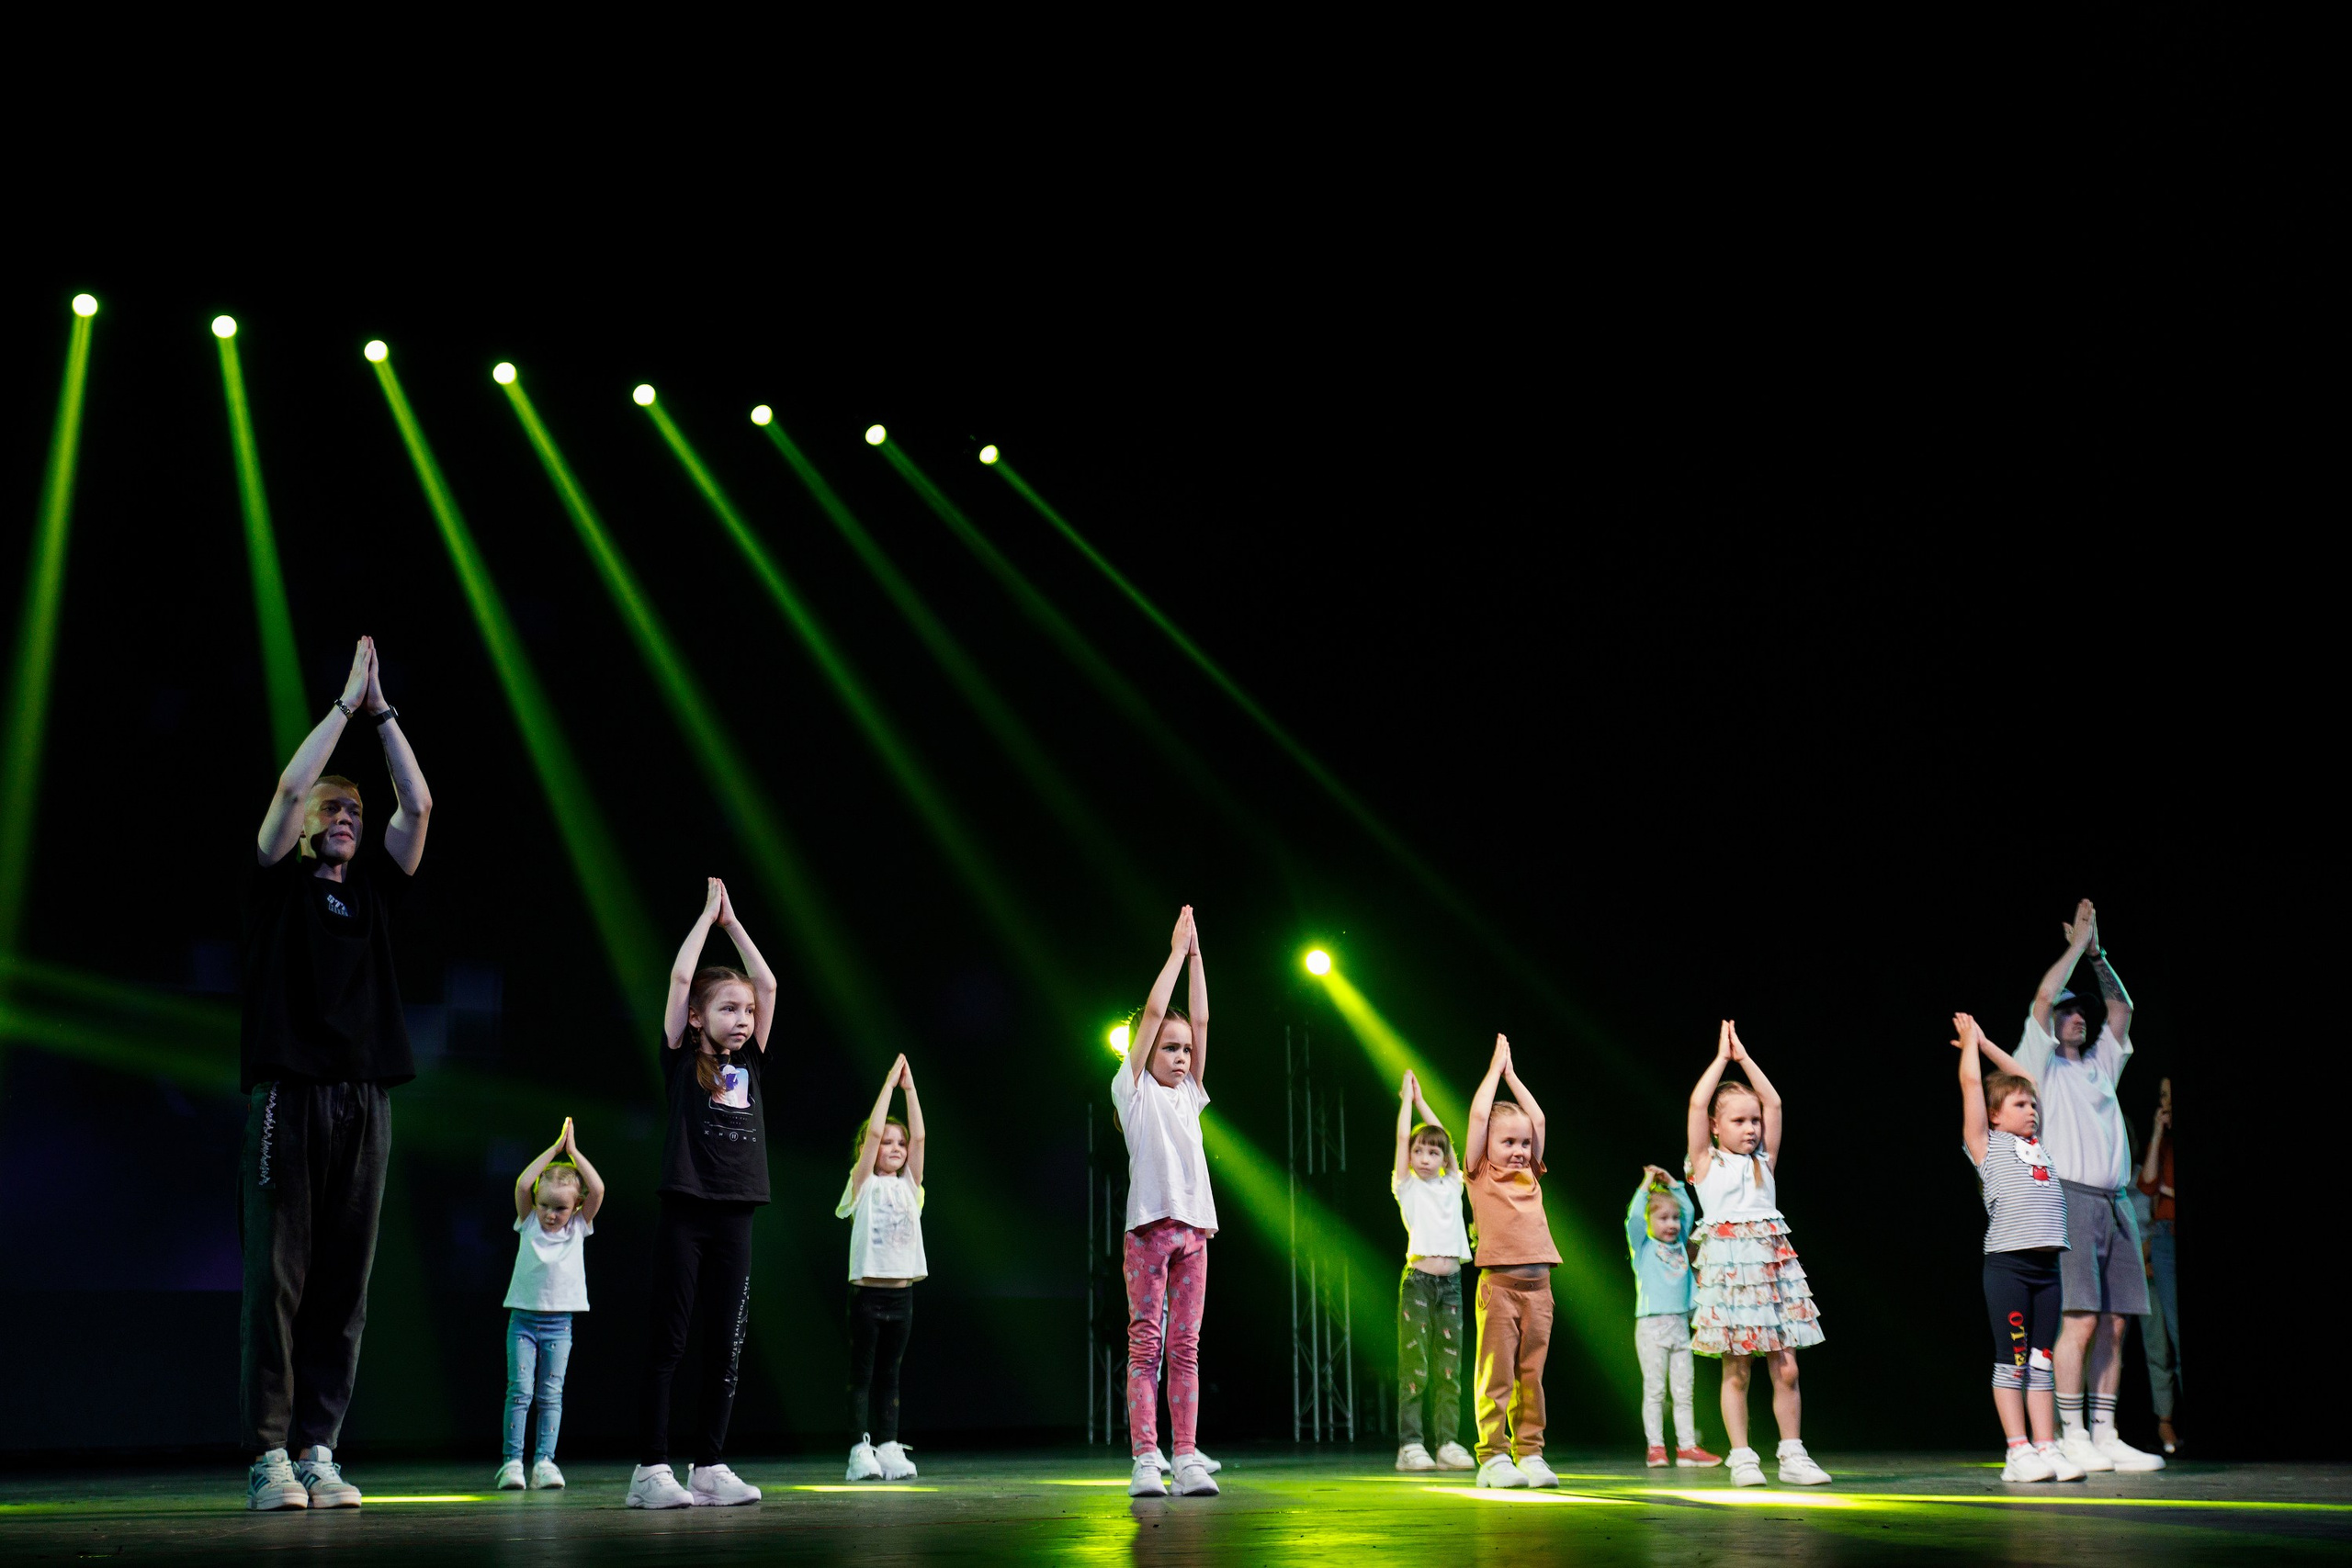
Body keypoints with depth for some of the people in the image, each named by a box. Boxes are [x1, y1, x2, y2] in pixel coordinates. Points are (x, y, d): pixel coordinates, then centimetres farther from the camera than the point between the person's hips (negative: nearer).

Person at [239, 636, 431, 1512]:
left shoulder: (372, 889, 18)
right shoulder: (280, 880, 8)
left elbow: (417, 805, 8)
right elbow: (291, 788, -6)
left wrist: (381, 711, 7)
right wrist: (346, 702, -1)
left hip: (363, 1099, 4)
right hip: (288, 1094, -4)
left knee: (343, 1284, 2)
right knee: (276, 1278, -6)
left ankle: (319, 1450, 4)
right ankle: (268, 1456, -6)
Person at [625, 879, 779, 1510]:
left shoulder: (751, 1065, 14)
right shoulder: (681, 1061, 3)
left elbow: (768, 983, 14)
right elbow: (680, 977, -5)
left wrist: (732, 920, 17)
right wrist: (709, 912, 5)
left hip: (735, 1218, 5)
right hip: (685, 1215, -5)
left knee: (727, 1346, 4)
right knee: (668, 1343, -3)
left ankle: (709, 1467, 9)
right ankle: (651, 1469, -1)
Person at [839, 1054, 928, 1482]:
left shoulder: (908, 1186, 13)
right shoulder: (864, 1185, 0)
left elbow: (919, 1137, 4)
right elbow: (873, 1132, -9)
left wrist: (910, 1087, 4)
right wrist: (890, 1082, -5)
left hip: (902, 1291, 5)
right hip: (867, 1291, -5)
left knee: (889, 1375, 9)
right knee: (862, 1374, -1)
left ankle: (890, 1447, 9)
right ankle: (861, 1450, -3)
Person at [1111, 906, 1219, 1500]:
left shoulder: (1189, 1093, 19)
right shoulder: (1133, 1088, 5)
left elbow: (1198, 1020, 15)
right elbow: (1154, 1012, -1)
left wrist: (1197, 953, 15)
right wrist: (1177, 950, 5)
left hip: (1193, 1227, 5)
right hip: (1149, 1226, -5)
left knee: (1185, 1347, 3)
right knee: (1145, 1345, -4)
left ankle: (1186, 1458, 2)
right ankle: (1145, 1461, -5)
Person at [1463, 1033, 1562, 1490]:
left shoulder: (1530, 1174, 16)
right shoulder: (1480, 1173, 4)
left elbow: (1537, 1119, 16)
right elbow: (1479, 1116, -2)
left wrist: (1512, 1074, 21)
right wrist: (1496, 1069, 8)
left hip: (1537, 1281, 5)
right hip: (1499, 1281, -5)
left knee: (1531, 1374, 7)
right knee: (1496, 1373, -4)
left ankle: (1530, 1453, 11)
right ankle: (1493, 1457, -1)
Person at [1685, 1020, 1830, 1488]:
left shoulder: (1764, 1161, 16)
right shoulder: (1706, 1163, 6)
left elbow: (1774, 1102, 10)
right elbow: (1697, 1104, -5)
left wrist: (1743, 1057, 12)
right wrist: (1723, 1057, 4)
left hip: (1772, 1263, 4)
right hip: (1728, 1264, -4)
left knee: (1785, 1368, 1)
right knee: (1736, 1370, -2)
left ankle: (1792, 1454, 8)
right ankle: (1742, 1458, 4)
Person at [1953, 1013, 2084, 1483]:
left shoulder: (2035, 1144, 20)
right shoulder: (1987, 1144, 4)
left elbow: (2025, 1081, 29)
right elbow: (1972, 1082, -1)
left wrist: (1984, 1042, 29)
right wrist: (1970, 1041, 13)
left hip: (2046, 1264, 6)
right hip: (2007, 1263, -6)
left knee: (2041, 1360, 7)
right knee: (2011, 1359, -2)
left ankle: (2046, 1448, 9)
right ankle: (2017, 1452, 1)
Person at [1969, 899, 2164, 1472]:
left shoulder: (2101, 1065, 26)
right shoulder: (2042, 1062, 9)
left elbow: (2121, 1008, 28)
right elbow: (2044, 997, -2)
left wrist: (2096, 952, 23)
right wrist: (2078, 943, 7)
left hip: (2116, 1203, 7)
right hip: (2070, 1199, -7)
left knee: (2114, 1324, 2)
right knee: (2080, 1319, -13)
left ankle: (2105, 1435, 4)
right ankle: (2071, 1436, -11)